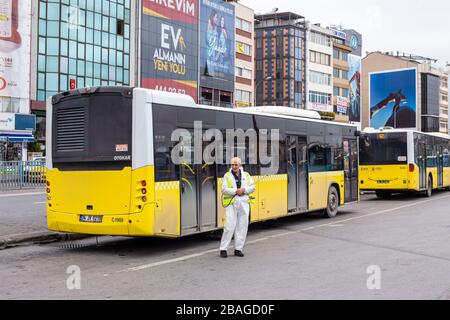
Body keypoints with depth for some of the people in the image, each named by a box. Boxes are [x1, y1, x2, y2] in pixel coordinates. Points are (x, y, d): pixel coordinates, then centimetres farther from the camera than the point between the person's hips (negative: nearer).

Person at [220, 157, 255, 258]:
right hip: (231, 203, -3)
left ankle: (238, 249, 12)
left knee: (242, 227, 4)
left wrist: (244, 190, -10)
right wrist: (236, 191, -16)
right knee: (230, 226, -9)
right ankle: (223, 249, -1)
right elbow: (224, 189, -7)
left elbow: (252, 187, 8)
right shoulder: (227, 176, 3)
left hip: (244, 203, 4)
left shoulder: (246, 175, 13)